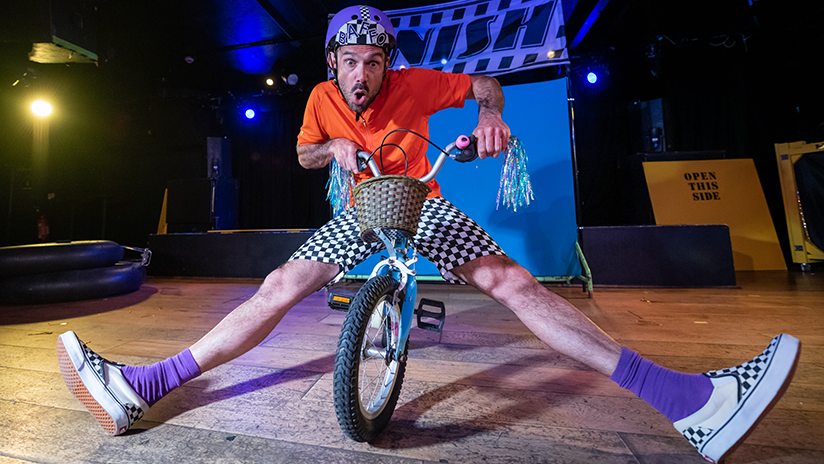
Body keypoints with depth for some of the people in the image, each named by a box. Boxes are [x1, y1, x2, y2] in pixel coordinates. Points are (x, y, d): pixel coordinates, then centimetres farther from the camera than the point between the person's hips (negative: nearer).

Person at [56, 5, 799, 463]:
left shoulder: (415, 84, -5)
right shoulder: (323, 98, 2)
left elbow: (484, 83, 7)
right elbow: (304, 154, 14)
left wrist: (491, 114, -15)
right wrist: (334, 147, -8)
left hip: (424, 207, -2)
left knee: (509, 279, -22)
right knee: (280, 286, -14)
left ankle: (684, 398, -20)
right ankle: (145, 388, -5)